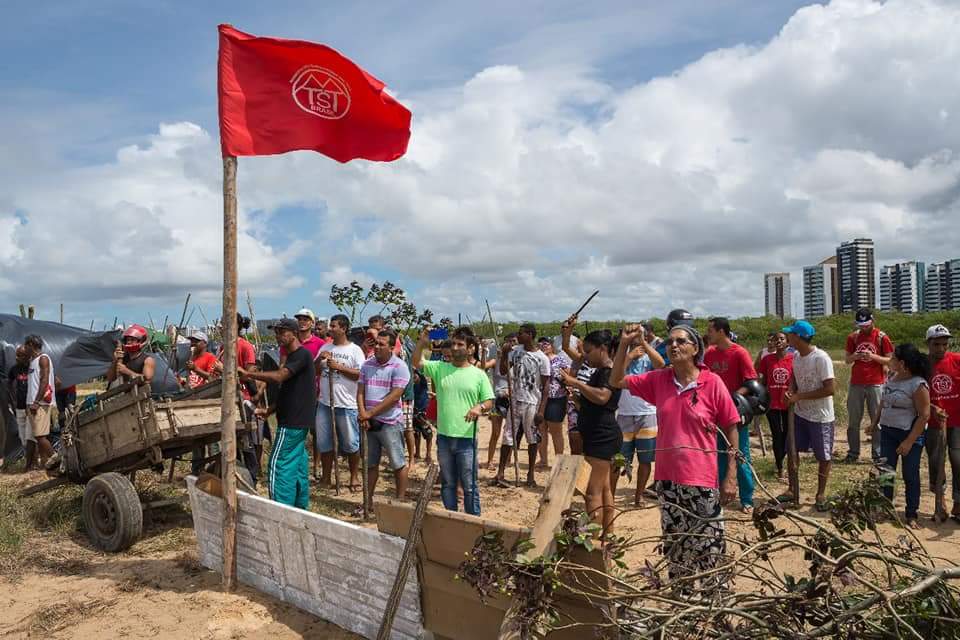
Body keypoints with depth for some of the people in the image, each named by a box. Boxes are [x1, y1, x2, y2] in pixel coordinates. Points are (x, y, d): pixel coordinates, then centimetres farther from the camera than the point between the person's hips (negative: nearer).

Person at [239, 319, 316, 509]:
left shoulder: (302, 354, -14)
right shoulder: (293, 357, 17)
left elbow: (279, 376, -28)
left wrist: (247, 374, -24)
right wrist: (269, 410, 13)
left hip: (292, 422, -10)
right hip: (298, 421, 10)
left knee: (278, 466, -8)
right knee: (298, 466, 14)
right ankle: (301, 508, 22)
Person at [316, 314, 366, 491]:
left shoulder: (354, 350, -5)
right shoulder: (325, 347, 11)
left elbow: (360, 374, -14)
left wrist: (338, 366, -17)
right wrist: (319, 359, -6)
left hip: (346, 404, -5)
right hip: (324, 403, 5)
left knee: (351, 443, 4)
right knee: (324, 441, 12)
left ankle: (354, 477, 19)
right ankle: (325, 477, 25)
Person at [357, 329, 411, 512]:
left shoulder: (399, 367, -11)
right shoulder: (367, 364, 6)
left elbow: (394, 397, -17)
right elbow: (360, 392, 5)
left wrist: (370, 413, -15)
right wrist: (363, 414, -10)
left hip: (390, 422, -5)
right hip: (370, 422, 6)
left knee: (398, 463, 3)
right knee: (371, 463, 15)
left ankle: (401, 500, 15)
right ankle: (369, 500, 25)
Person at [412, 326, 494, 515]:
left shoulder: (478, 374, -1)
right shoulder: (440, 368, 4)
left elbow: (489, 401, 0)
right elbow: (417, 363, -4)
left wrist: (480, 407, -21)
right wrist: (422, 343, -19)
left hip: (466, 438, -3)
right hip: (444, 437, 3)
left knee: (469, 485, 4)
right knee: (447, 483, 16)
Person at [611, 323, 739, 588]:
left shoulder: (713, 382, -10)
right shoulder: (658, 380, 0)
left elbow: (731, 428, -5)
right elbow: (616, 381, 7)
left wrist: (731, 476, -6)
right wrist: (624, 344, -4)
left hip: (702, 482, -4)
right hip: (667, 480, 4)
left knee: (709, 548, 5)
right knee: (675, 547, 18)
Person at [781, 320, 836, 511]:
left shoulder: (821, 358, -21)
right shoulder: (796, 356, 1)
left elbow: (830, 388, -23)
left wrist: (799, 396, -21)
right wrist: (790, 391, -5)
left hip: (820, 416, -7)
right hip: (799, 413, 7)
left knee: (823, 456, 8)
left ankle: (821, 494, 24)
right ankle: (793, 491, 24)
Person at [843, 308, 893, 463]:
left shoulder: (881, 337, -2)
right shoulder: (853, 337, 6)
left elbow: (890, 360, -2)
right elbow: (847, 359, 11)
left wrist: (873, 356, -18)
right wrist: (855, 356, -11)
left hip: (875, 384, -3)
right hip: (856, 384, 3)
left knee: (877, 420, 1)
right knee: (853, 420, 6)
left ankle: (878, 454, 7)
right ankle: (853, 452, 13)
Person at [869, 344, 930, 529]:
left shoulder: (918, 385, -19)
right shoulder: (891, 377, 3)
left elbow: (924, 415, -18)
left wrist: (909, 442, -20)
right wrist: (875, 423, 17)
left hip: (910, 434, -7)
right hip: (887, 431, 7)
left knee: (910, 476, 5)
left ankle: (911, 515, 18)